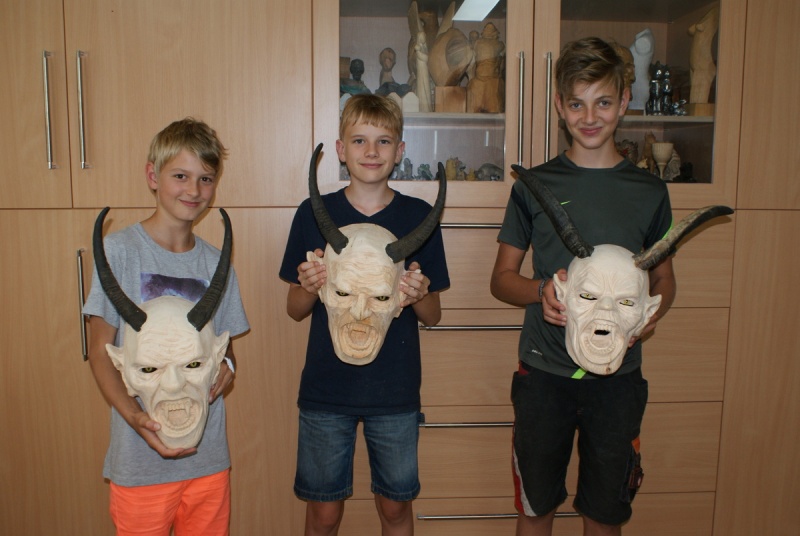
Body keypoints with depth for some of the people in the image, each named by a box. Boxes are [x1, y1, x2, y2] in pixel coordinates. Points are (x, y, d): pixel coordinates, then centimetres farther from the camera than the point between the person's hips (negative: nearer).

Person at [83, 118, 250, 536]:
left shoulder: (216, 264, 4)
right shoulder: (119, 250, -7)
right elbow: (100, 351, -6)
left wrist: (226, 368, -11)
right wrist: (133, 415, -20)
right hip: (141, 455, -3)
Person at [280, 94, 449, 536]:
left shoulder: (419, 216, -2)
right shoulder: (314, 214, -3)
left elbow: (432, 316, 3)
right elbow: (295, 310, 3)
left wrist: (419, 295, -19)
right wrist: (308, 288, -18)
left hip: (396, 390, 1)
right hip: (325, 388, 0)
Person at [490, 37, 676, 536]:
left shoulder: (649, 190, 2)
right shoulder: (535, 185, -1)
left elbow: (664, 279, 11)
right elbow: (502, 278, 3)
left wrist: (647, 317, -11)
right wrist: (541, 291, -18)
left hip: (618, 375, 1)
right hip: (544, 371, -1)